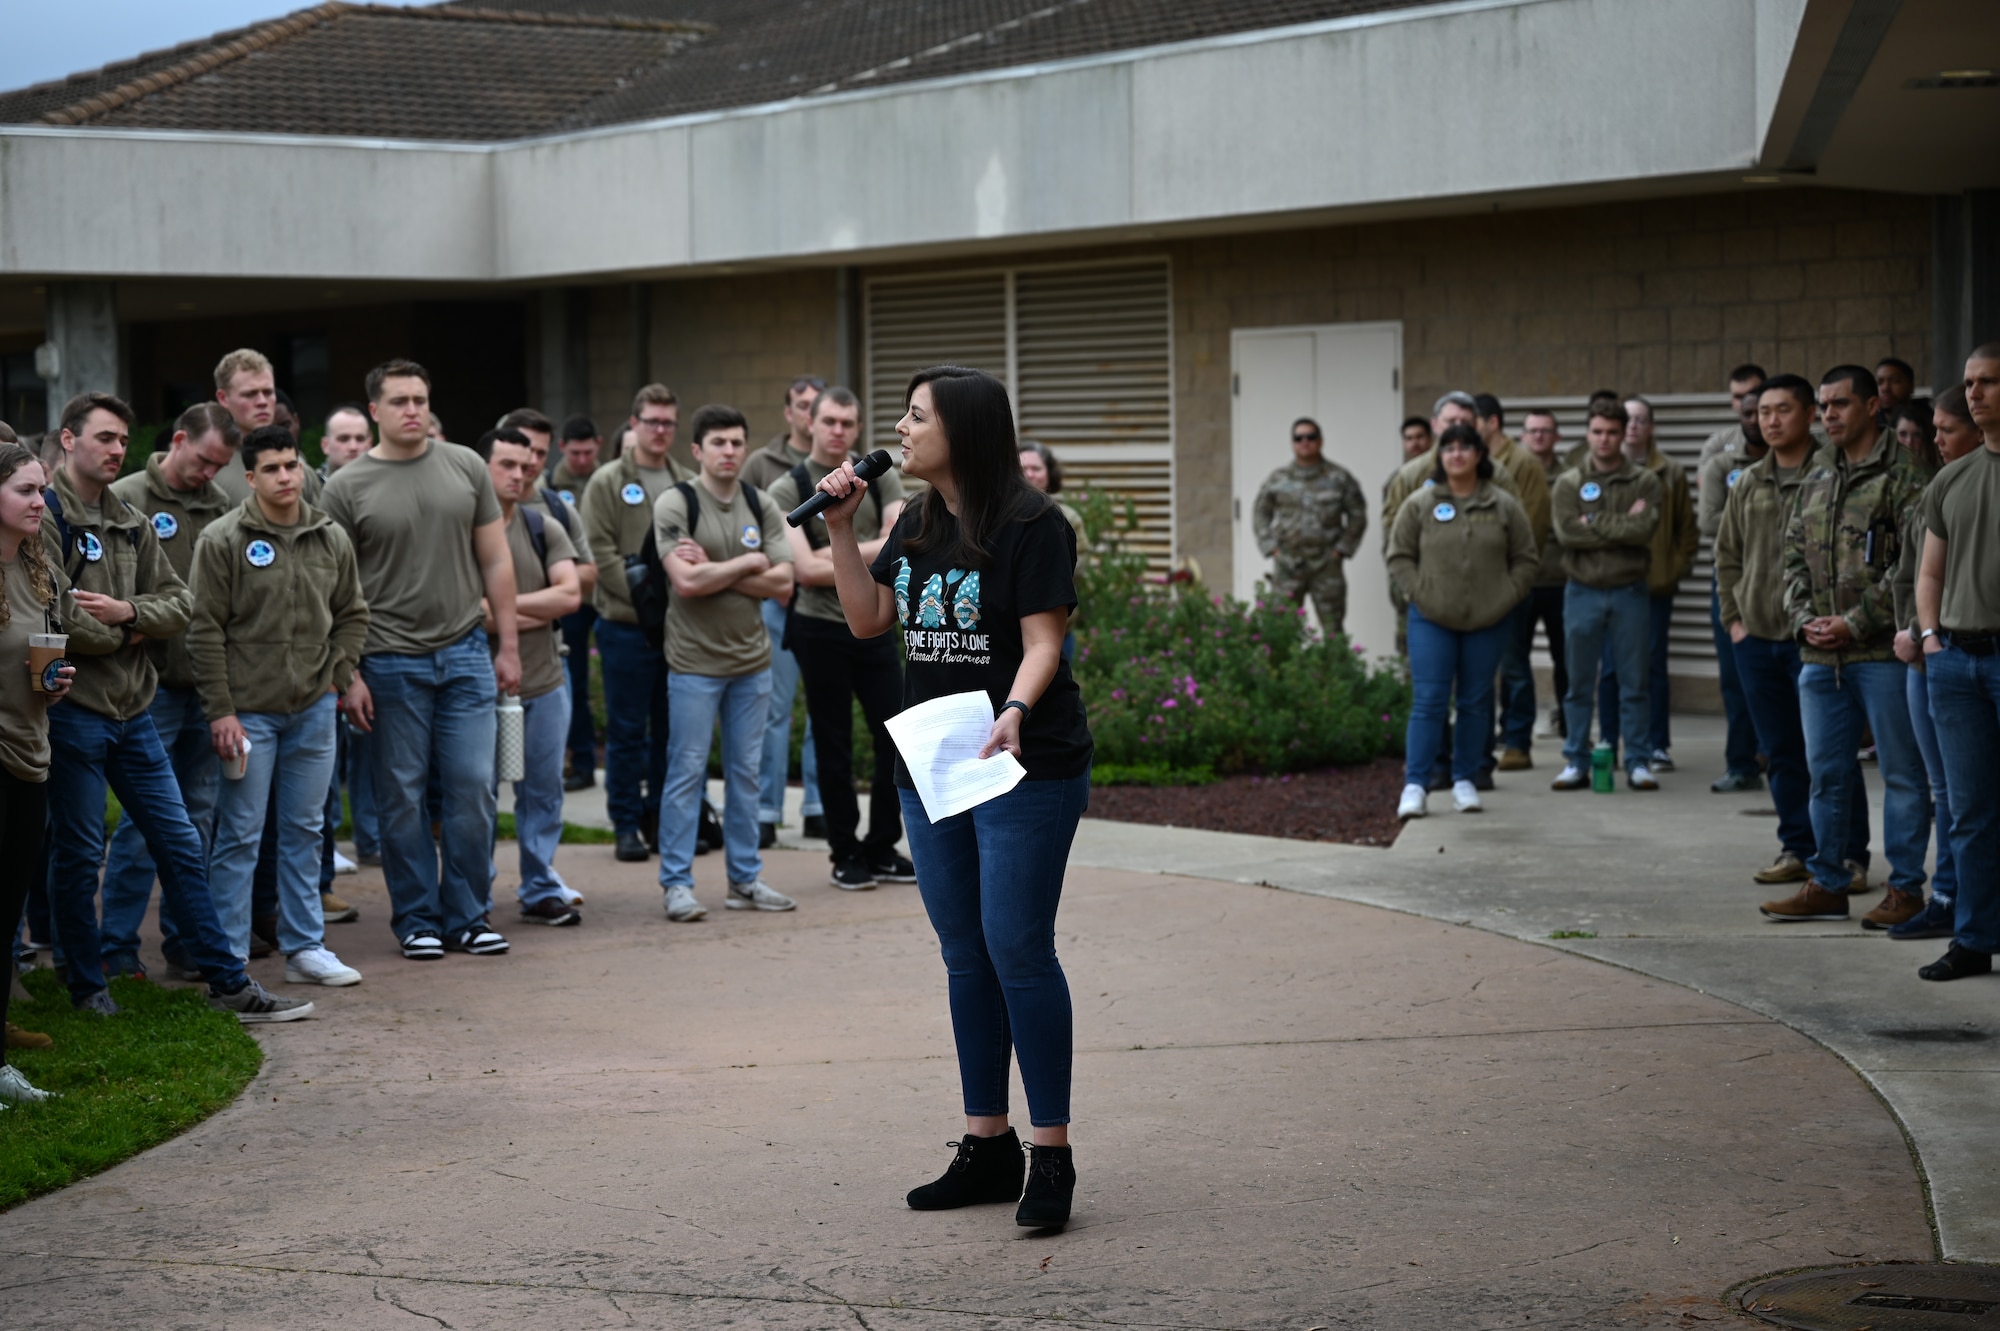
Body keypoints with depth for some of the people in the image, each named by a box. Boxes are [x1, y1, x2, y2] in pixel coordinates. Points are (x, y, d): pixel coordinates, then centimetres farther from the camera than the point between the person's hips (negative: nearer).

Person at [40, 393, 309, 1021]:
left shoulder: (132, 523, 14)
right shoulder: (45, 516, -9)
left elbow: (178, 603, 9)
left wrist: (127, 612, -10)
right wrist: (124, 636, -5)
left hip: (132, 710, 7)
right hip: (73, 711, -7)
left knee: (182, 846, 7)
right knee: (77, 856, 3)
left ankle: (228, 984, 10)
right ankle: (88, 988, 14)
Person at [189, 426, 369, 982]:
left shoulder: (332, 539, 6)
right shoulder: (223, 540, -8)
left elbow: (352, 614, 16)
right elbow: (206, 630, -9)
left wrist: (336, 676, 3)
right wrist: (220, 711, -12)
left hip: (314, 708, 4)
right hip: (248, 708, -4)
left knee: (305, 831, 11)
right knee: (240, 835, -1)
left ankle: (304, 948, 20)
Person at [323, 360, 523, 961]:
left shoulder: (465, 466, 6)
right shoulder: (347, 487, -2)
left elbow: (495, 561, 10)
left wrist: (509, 645, 6)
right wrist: (347, 675, -6)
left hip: (465, 654, 2)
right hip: (390, 663, -2)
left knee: (472, 789, 2)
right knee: (402, 797, 5)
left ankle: (467, 916, 14)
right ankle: (416, 919, 16)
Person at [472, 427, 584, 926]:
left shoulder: (544, 526, 7)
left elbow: (571, 594, -3)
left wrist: (505, 604, -12)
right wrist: (538, 613, -10)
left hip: (544, 683, 4)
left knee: (543, 791, 10)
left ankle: (540, 890, 19)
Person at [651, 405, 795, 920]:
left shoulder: (761, 506, 6)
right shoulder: (675, 503, -7)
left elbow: (781, 581, -3)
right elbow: (686, 581, -19)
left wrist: (714, 572, -13)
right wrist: (748, 563, -8)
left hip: (752, 659, 5)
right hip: (695, 660, -5)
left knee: (745, 772, 10)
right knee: (687, 771, -1)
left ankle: (745, 878, 18)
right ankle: (677, 883, 4)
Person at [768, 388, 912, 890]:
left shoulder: (880, 478, 5)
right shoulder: (787, 489, -5)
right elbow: (805, 570, -14)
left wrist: (839, 554, -16)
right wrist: (872, 559, -10)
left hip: (875, 626, 3)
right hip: (821, 629, -3)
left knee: (895, 737, 4)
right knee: (834, 747, 5)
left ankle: (882, 849, 18)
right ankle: (846, 855, 16)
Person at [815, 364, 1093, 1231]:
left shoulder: (1029, 525, -11)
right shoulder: (918, 525, 12)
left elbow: (1043, 642, -16)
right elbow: (868, 620, 14)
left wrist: (1013, 717, -33)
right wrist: (840, 529, 5)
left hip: (1024, 769, -8)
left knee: (1018, 950, -9)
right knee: (965, 956, 11)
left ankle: (1052, 1156, -3)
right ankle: (987, 1145, 20)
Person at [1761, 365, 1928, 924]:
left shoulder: (1901, 476, -7)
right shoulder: (1815, 478, 15)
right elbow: (1793, 556, 17)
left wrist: (1855, 623, -15)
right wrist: (1804, 618, 1)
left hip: (1882, 652, -7)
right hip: (1820, 654, 7)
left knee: (1902, 772, 1)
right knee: (1826, 773, 12)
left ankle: (1906, 888, 7)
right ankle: (1827, 883, 20)